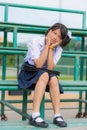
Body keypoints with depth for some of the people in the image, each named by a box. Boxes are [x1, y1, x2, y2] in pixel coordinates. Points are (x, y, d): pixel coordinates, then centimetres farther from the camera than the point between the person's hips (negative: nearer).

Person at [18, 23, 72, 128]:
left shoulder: (58, 48, -2)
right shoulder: (36, 41, -13)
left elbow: (50, 68, -15)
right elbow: (38, 65, -23)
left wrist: (51, 48, -19)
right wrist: (47, 45, -21)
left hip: (45, 73, 4)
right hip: (29, 72, -4)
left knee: (54, 79, -29)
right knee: (44, 75, -34)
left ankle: (57, 115, -27)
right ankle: (35, 115, -40)